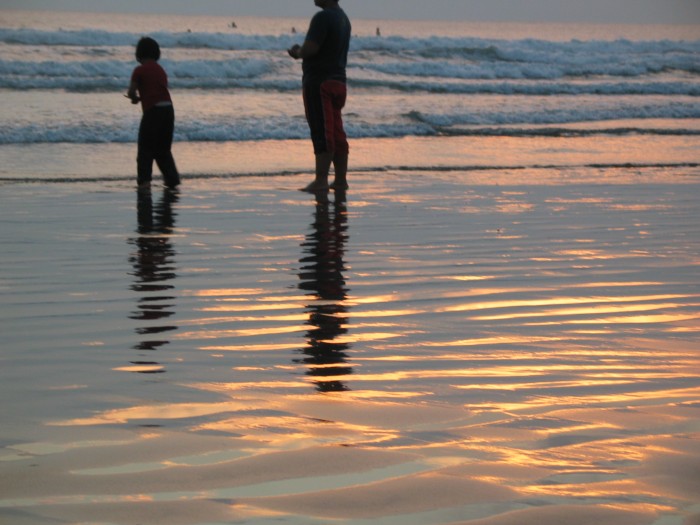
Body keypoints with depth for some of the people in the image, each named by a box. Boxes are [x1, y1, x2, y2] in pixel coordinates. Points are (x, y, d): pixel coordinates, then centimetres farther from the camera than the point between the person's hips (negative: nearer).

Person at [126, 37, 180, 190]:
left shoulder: (140, 71, -3)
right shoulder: (161, 70, 17)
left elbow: (131, 92, -8)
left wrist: (135, 98, 13)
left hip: (152, 110, -6)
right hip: (168, 108, 6)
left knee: (145, 149, 3)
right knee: (163, 148, 17)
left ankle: (144, 179, -5)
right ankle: (172, 178, 13)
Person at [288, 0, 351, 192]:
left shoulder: (323, 17, -16)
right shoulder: (343, 18, 15)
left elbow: (310, 49, -22)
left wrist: (298, 52, -1)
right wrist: (301, 52, 13)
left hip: (319, 81, -9)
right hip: (338, 81, 9)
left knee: (321, 133, -8)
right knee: (336, 133, 10)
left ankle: (321, 180, -9)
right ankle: (340, 180, 12)